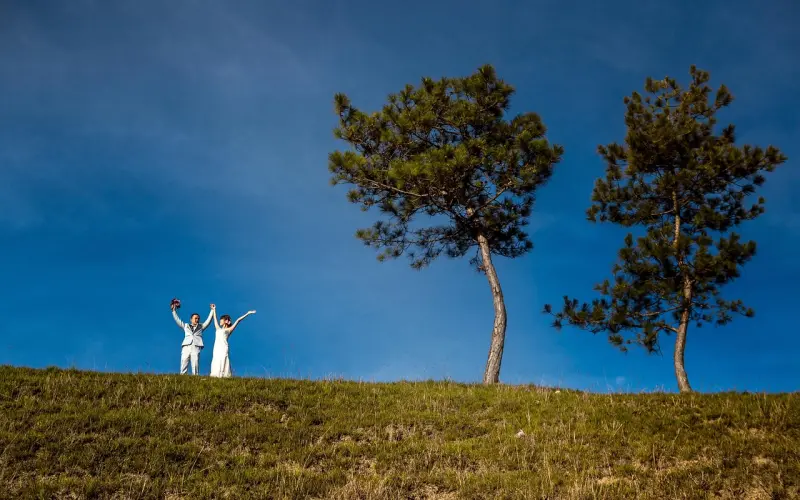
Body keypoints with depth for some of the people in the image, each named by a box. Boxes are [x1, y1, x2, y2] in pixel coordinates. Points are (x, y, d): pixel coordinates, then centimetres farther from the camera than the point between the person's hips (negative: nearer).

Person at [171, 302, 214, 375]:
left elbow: (208, 320, 21)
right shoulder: (186, 326, 24)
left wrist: (212, 310, 18)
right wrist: (174, 310, 24)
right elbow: (177, 320, 25)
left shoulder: (201, 327, 24)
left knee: (195, 365, -10)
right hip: (186, 347, 0)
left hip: (196, 347, 0)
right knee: (184, 363, -9)